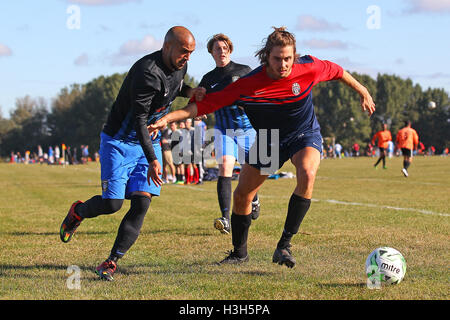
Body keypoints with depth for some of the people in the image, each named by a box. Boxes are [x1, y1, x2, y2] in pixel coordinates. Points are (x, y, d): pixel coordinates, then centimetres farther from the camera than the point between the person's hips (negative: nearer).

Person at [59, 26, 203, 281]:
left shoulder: (179, 66, 0)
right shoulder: (147, 72, -27)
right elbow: (139, 120, -28)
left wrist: (188, 91, 1)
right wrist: (152, 160, -34)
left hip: (150, 141, 7)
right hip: (120, 142, -6)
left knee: (142, 202, -9)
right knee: (112, 203, -9)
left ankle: (112, 262, -2)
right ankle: (78, 212, 26)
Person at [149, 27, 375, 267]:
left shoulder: (309, 68, -22)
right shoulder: (249, 84, -25)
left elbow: (337, 72, 0)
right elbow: (207, 103, -26)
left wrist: (363, 92, 13)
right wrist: (168, 118, -35)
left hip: (305, 135, -1)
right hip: (269, 140, 1)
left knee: (307, 175, -33)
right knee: (241, 196, -1)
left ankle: (284, 245, -25)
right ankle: (239, 252, 24)